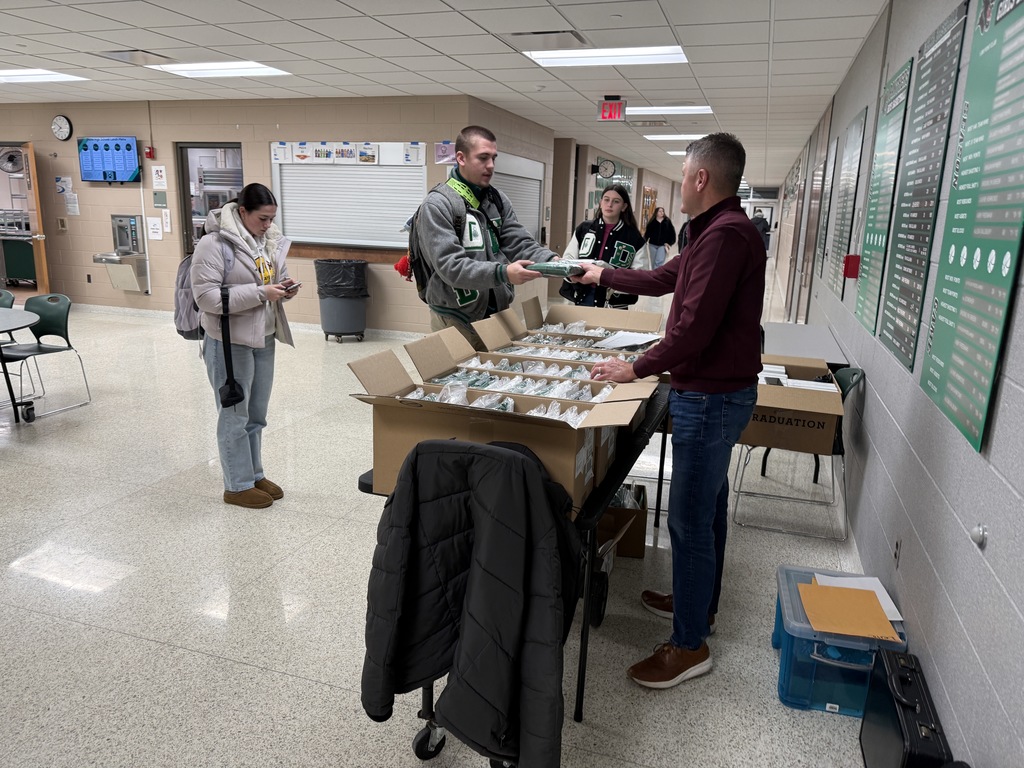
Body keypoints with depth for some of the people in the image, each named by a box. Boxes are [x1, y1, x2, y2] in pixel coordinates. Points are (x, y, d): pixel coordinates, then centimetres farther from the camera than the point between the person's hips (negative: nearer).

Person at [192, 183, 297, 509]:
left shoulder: (269, 240, 5)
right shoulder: (214, 244, -16)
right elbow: (206, 296, -21)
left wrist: (284, 288, -6)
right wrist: (260, 293, -25)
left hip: (264, 338, 7)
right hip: (230, 343, -7)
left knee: (257, 415, 17)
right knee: (235, 416, 4)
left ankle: (255, 474, 32)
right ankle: (238, 486, 18)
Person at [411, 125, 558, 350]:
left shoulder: (498, 200, 9)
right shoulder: (437, 205, -13)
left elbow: (520, 244, 3)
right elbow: (450, 265, -22)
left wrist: (553, 261, -18)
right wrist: (503, 273, -35)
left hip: (497, 316, 6)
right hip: (456, 321, -6)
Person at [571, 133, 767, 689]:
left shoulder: (725, 234, -21)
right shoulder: (718, 230, 14)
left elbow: (695, 328, -26)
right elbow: (663, 279, 25)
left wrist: (637, 368, -16)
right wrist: (603, 276, 33)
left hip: (710, 397, -11)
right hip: (714, 392, 11)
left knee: (690, 518, -2)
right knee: (707, 506, 22)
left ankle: (689, 644, 12)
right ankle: (698, 603, 40)